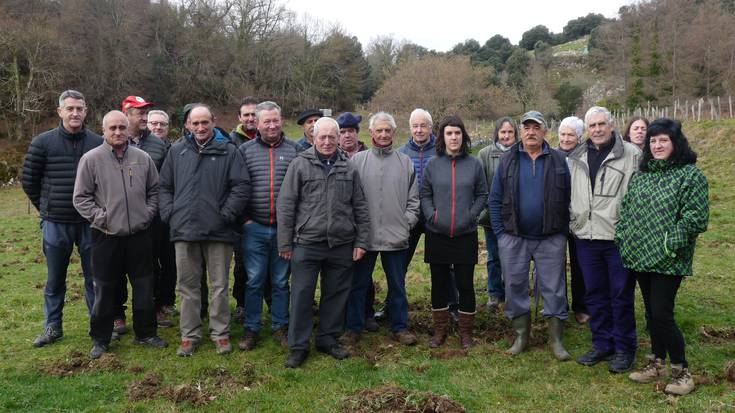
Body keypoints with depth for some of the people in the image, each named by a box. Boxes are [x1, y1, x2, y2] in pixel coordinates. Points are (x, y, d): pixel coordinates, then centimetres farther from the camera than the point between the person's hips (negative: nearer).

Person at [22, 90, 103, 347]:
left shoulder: (98, 143, -2)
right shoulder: (43, 142, -3)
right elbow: (29, 181, 6)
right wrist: (45, 208, 10)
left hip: (90, 222, 0)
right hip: (55, 223, 0)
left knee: (94, 276, 8)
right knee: (55, 279, 12)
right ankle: (52, 327, 27)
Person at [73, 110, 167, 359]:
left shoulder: (142, 158, 5)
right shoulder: (91, 159, -3)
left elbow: (154, 190, 13)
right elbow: (81, 198, -2)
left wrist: (148, 213, 2)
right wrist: (101, 217, -10)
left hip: (140, 235, 3)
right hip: (106, 236, -2)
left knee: (144, 287, 10)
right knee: (104, 290, 7)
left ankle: (145, 333, 26)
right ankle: (100, 339, 22)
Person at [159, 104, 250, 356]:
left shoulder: (228, 151, 1)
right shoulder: (177, 151, 10)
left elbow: (242, 186, -3)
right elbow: (165, 186, 14)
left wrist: (226, 214, -8)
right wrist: (170, 214, 3)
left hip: (219, 231, -2)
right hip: (184, 231, 3)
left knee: (219, 286, 6)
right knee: (188, 286, 10)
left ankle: (220, 333, 19)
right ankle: (189, 335, 21)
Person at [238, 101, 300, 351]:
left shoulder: (294, 149, 4)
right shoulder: (245, 150, 4)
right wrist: (245, 218, -2)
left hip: (285, 228, 0)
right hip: (254, 228, 0)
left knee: (281, 281, 11)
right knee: (254, 281, 6)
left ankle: (280, 327, 24)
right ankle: (252, 329, 20)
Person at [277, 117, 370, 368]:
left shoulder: (348, 168, 9)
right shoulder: (300, 164, 0)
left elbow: (360, 208, 11)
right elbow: (285, 205, -1)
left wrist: (361, 241, 6)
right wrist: (285, 243, -3)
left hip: (341, 245, 3)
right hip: (306, 243, -3)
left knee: (336, 294, 11)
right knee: (302, 295, 2)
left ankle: (328, 339, 28)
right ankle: (298, 346, 15)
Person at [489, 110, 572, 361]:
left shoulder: (558, 160, 3)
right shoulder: (508, 160, 4)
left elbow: (568, 199, 3)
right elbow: (495, 199, 4)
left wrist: (563, 231, -3)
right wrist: (500, 233, -2)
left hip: (551, 239, -1)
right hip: (513, 238, 1)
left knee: (554, 289, 4)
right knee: (515, 287, 8)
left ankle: (557, 340, 17)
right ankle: (521, 336, 23)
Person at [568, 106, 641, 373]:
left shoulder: (631, 155, -4)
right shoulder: (575, 159, 10)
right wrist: (574, 222, 10)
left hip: (619, 238, -4)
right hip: (586, 238, 5)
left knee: (621, 295, 5)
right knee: (594, 294, 12)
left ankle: (624, 348, 19)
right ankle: (602, 345, 26)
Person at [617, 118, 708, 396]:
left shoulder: (691, 175, -7)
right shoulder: (640, 175, 12)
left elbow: (696, 217, -13)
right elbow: (626, 210, 16)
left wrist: (672, 243, -16)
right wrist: (623, 238, 6)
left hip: (668, 261, -6)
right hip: (640, 256, 6)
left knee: (662, 314, -7)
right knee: (652, 313, 15)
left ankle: (682, 371, 12)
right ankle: (657, 364, 28)